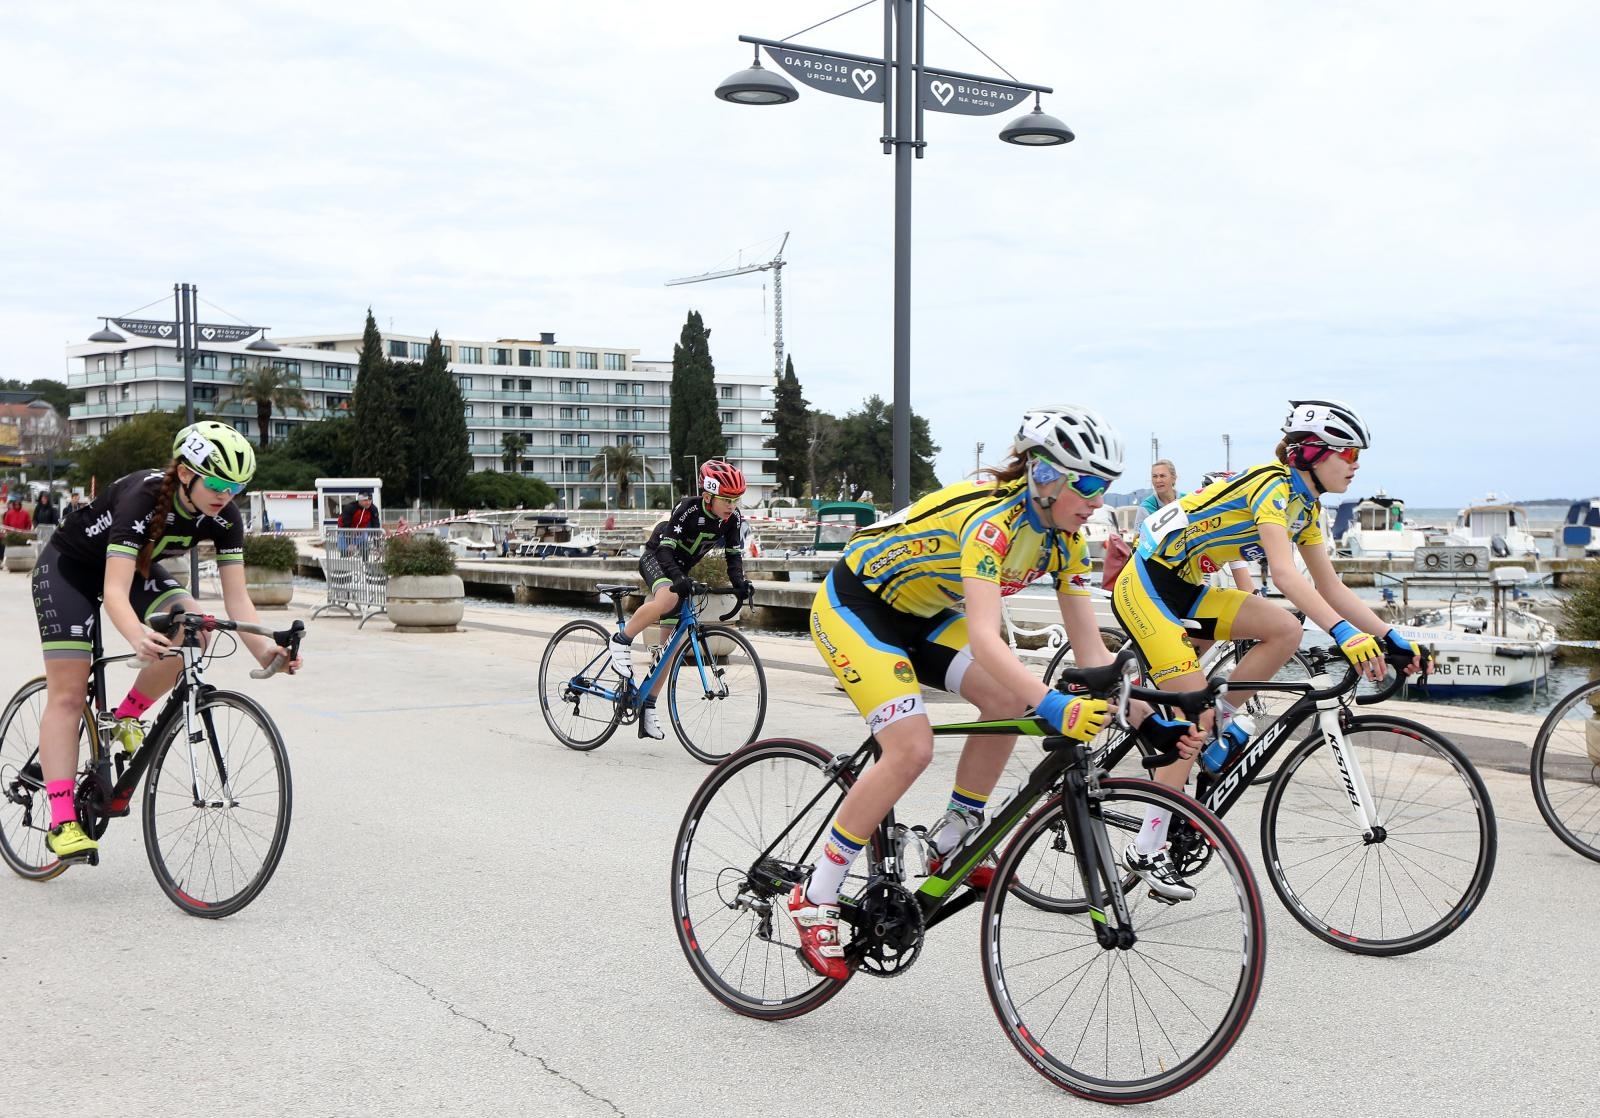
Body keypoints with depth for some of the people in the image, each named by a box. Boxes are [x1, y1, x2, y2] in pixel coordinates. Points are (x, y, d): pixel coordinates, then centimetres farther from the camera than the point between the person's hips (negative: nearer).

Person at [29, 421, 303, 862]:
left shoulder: (224, 516, -20)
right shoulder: (143, 498, -37)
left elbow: (236, 597, -22)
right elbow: (115, 592, -45)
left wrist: (263, 649, -39)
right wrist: (139, 638, -65)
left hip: (136, 566, 5)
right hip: (69, 567, -5)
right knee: (68, 694, -12)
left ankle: (126, 717, -1)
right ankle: (62, 821, -12)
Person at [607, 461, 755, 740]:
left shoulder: (733, 520, -12)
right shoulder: (689, 508, -28)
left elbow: (734, 555, -7)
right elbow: (666, 548, -31)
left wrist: (739, 582, -27)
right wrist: (678, 579, -47)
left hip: (681, 570, 6)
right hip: (655, 558, -6)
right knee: (667, 598, -41)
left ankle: (648, 707, 9)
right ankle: (622, 641, -20)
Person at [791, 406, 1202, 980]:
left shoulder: (1064, 539, -7)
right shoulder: (990, 518, -32)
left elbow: (1090, 648, -6)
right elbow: (984, 637, -43)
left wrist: (1149, 720, -15)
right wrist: (1054, 706, -55)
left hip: (920, 614, 8)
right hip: (854, 605, -8)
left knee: (1007, 701, -12)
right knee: (912, 748, -22)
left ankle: (952, 841, 6)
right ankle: (814, 898, -11)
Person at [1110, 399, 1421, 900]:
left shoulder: (1305, 506, 9)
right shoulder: (1273, 486, -19)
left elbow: (1330, 587, 11)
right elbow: (1284, 573, -33)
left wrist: (1391, 637, 4)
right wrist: (1343, 632, -42)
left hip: (1186, 590, 9)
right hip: (1146, 586, -9)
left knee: (1285, 631, -9)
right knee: (1195, 717, -12)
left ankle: (1221, 723, 7)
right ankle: (1146, 850, -4)